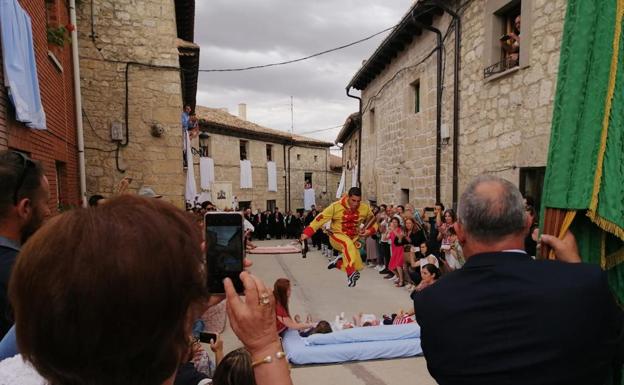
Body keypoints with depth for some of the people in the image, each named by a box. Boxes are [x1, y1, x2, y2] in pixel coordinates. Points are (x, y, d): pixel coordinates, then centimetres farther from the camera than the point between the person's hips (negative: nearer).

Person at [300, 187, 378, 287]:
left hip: (353, 238, 4)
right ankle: (351, 274, -35)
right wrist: (307, 233, -23)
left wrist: (368, 231, -16)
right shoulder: (336, 206, -20)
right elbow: (320, 219, -16)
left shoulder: (365, 208, -12)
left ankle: (338, 262, 26)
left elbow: (373, 223, 5)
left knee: (357, 267, -2)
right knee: (348, 244, -38)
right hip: (337, 236, -4)